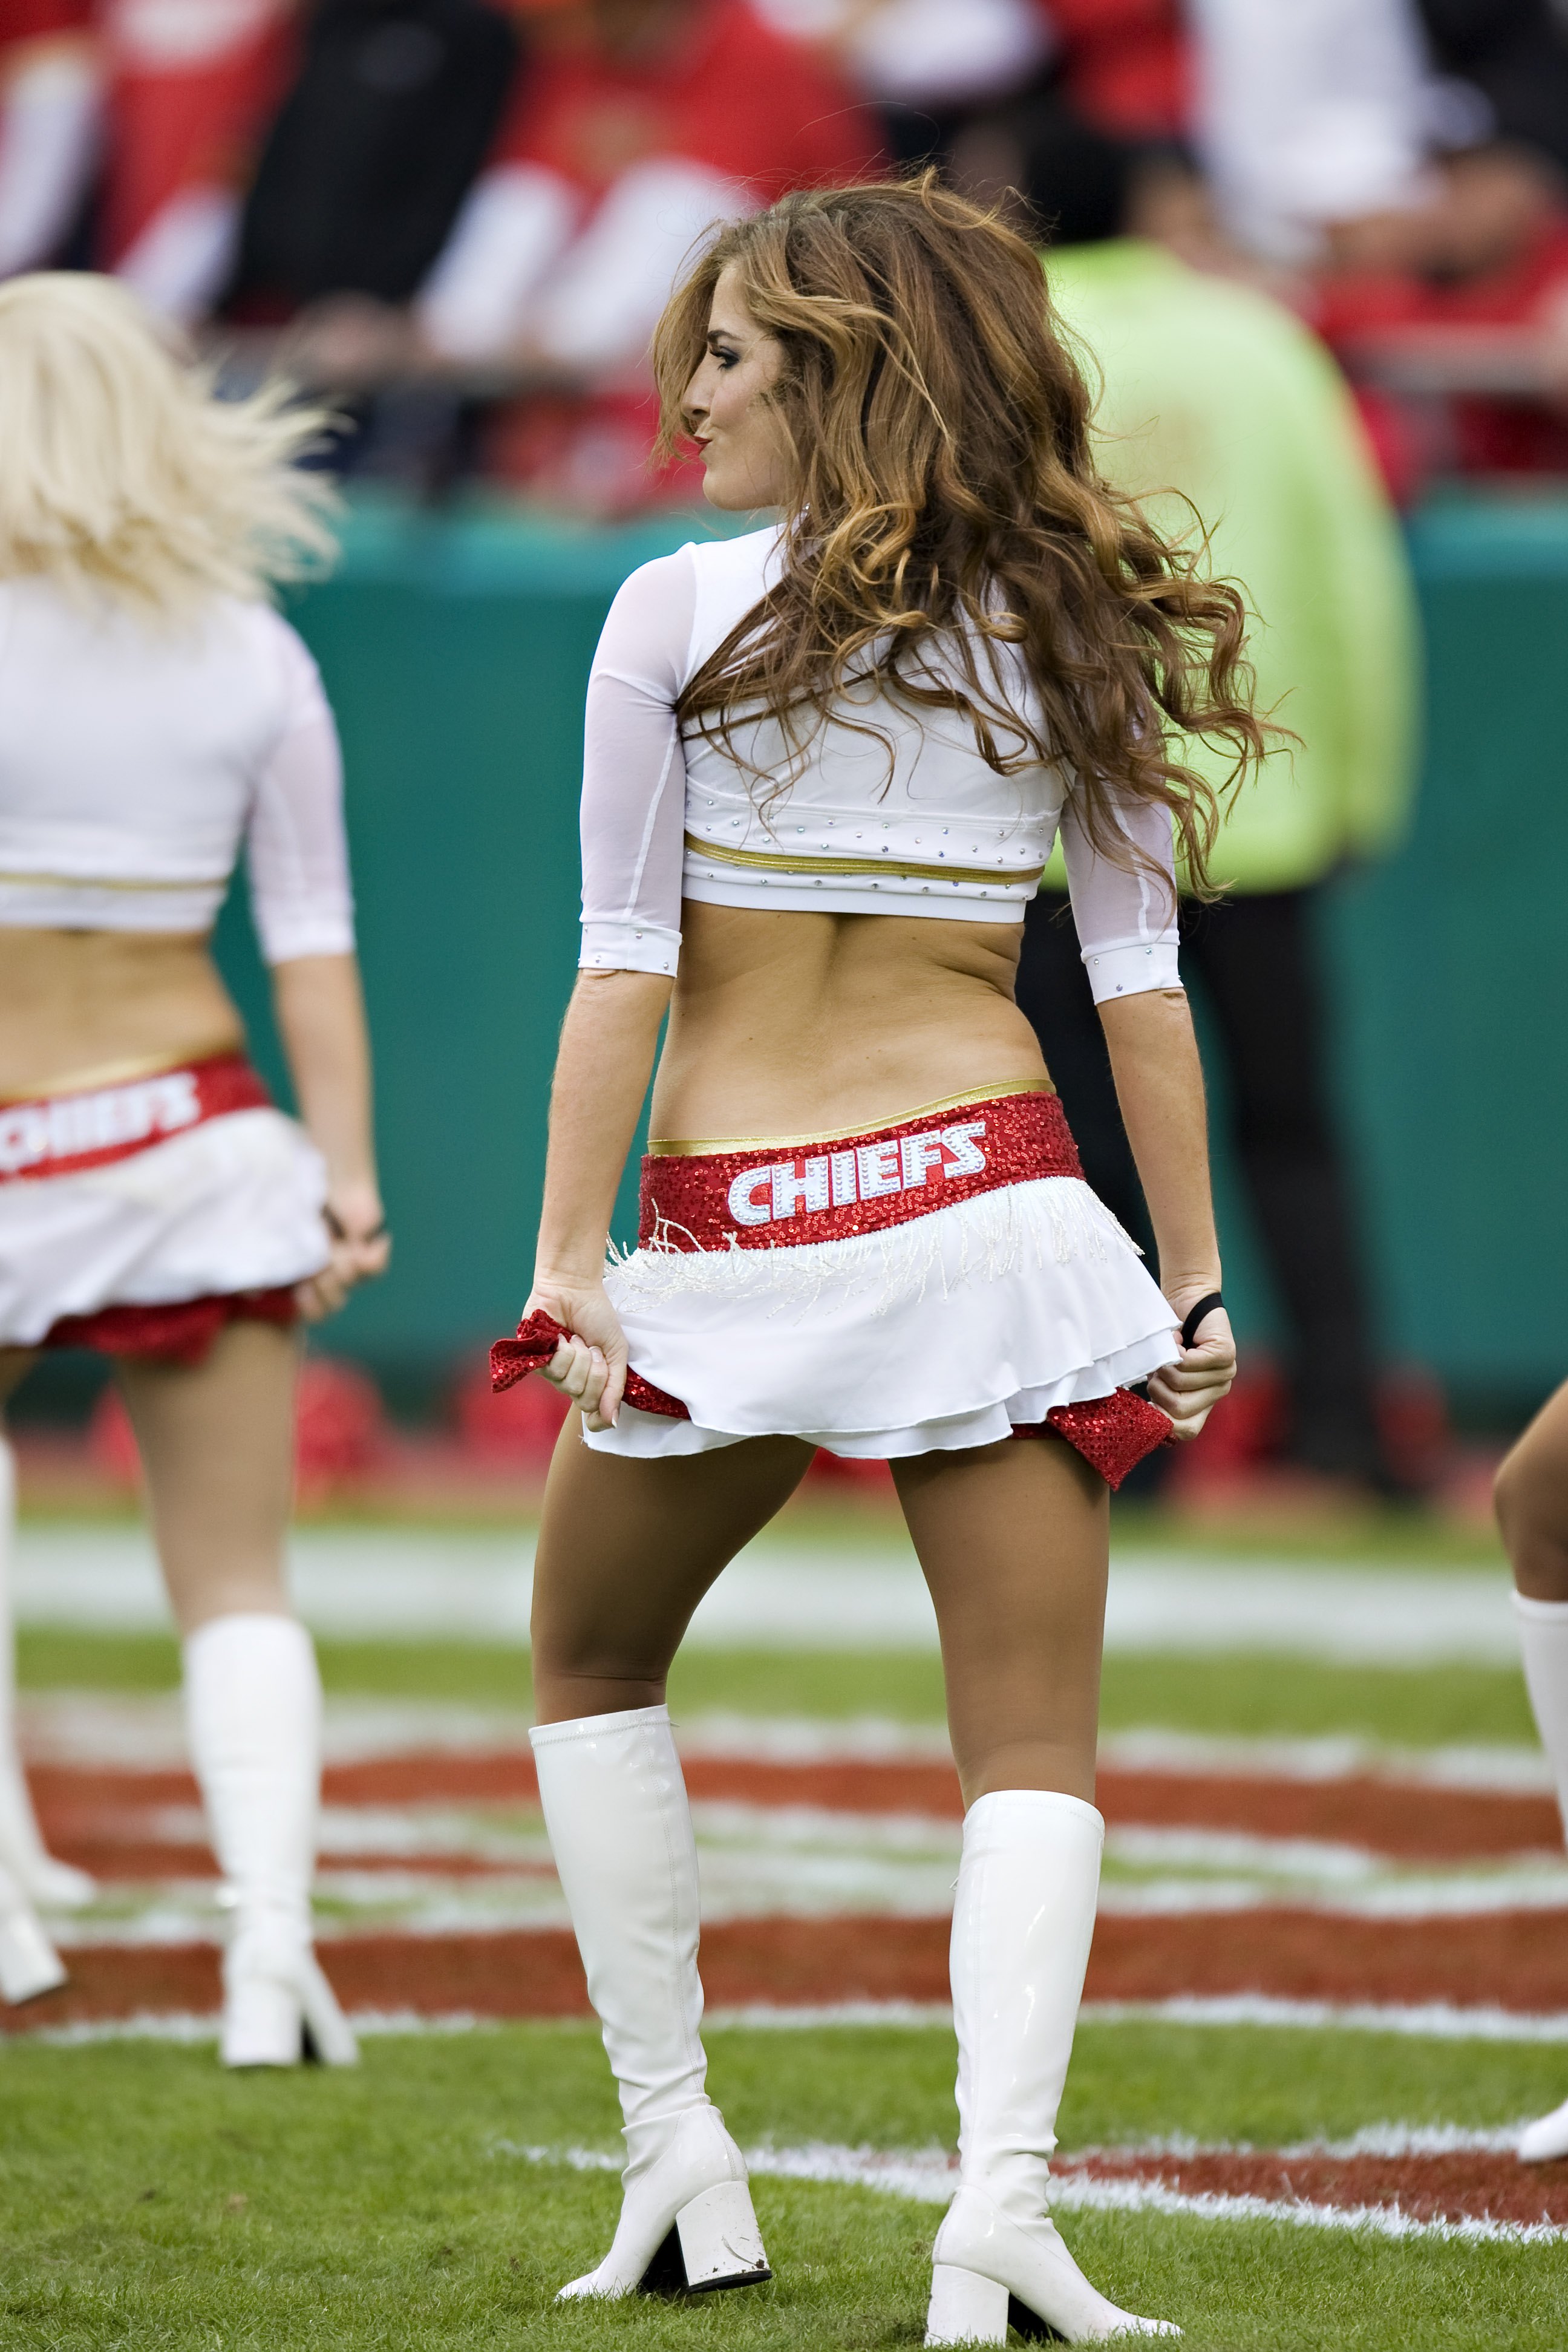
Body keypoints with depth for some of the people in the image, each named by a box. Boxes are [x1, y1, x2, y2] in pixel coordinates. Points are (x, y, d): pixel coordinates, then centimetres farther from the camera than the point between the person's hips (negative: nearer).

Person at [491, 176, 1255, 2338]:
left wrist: (567, 1257, -6)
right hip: (988, 1205, 2)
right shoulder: (1070, 626, 5)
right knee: (1033, 1746, 2)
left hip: (727, 1229, -2)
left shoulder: (677, 619, -5)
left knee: (597, 1663, 22)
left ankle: (679, 2164, 16)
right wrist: (1193, 1279, 9)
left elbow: (622, 965, -7)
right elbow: (1142, 979, 5)